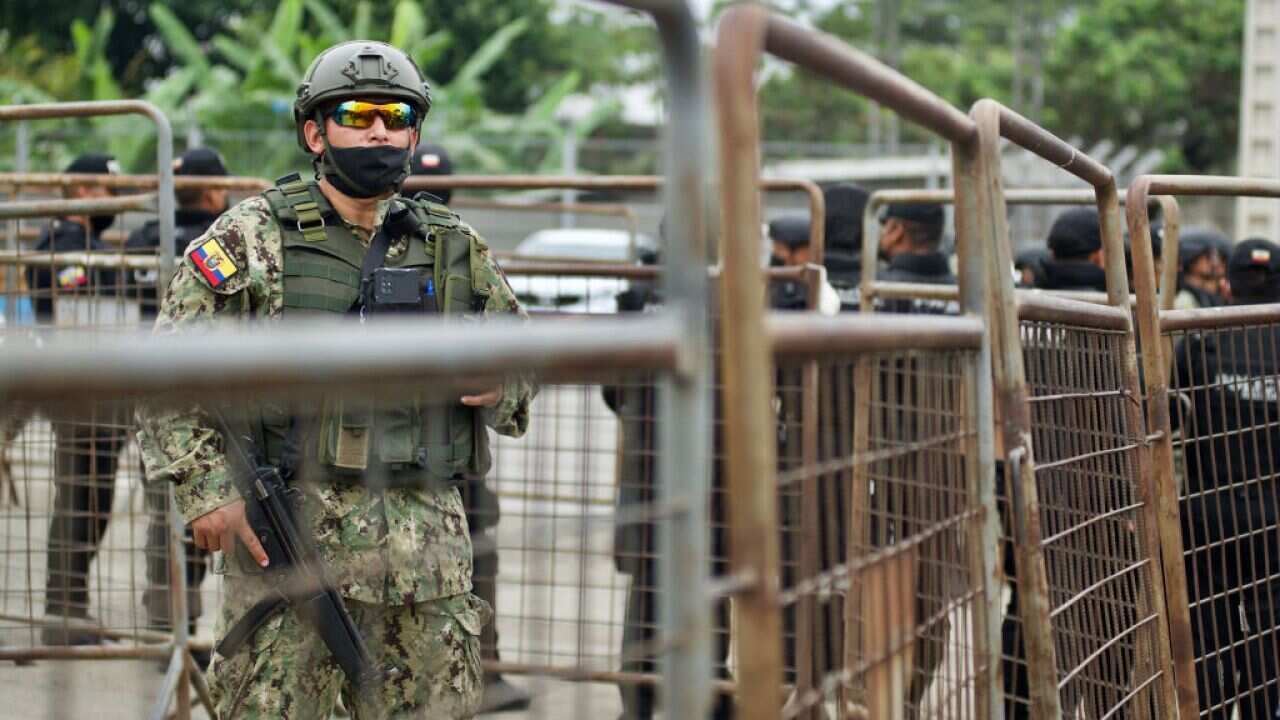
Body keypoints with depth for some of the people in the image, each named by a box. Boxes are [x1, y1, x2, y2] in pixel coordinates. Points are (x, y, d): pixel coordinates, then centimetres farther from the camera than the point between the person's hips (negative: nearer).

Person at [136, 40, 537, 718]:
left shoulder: (456, 248, 12)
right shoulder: (250, 238, 1)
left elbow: (523, 358, 24)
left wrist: (499, 387, 0)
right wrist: (205, 489, -9)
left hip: (428, 551, 4)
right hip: (286, 539, -4)